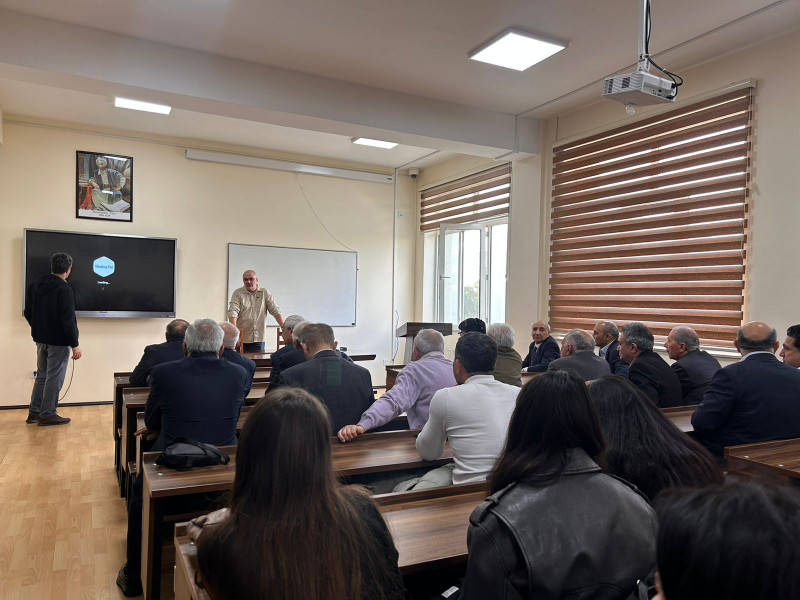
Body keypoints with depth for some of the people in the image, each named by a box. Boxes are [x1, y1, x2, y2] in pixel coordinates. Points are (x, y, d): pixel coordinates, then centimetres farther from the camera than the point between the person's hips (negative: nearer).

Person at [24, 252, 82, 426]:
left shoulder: (34, 286, 6)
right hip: (59, 341, -8)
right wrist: (74, 344, -15)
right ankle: (47, 414, 8)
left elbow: (28, 313, 14)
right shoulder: (64, 289, -19)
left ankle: (34, 412, 24)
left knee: (42, 375, 18)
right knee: (54, 378, 1)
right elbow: (68, 320, -20)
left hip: (40, 339, 8)